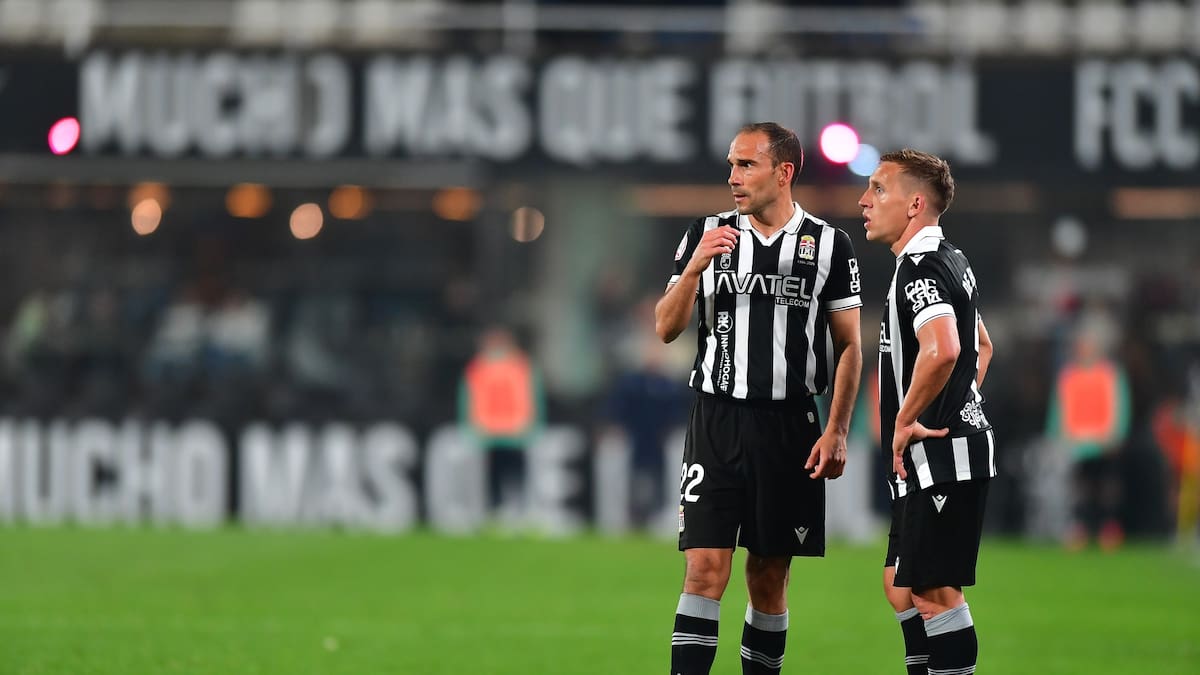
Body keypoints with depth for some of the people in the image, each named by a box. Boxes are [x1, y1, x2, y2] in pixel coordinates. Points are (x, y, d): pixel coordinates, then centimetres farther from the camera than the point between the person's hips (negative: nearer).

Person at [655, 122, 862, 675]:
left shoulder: (829, 245, 2)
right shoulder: (706, 235, 5)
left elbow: (849, 346, 5)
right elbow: (666, 329, 2)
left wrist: (837, 432, -3)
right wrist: (696, 267, -14)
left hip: (790, 427, 0)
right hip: (718, 418, 0)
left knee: (769, 578, 6)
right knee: (706, 569, -10)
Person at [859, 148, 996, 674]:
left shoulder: (920, 268, -17)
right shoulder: (950, 260, 17)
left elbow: (943, 350, -34)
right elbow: (981, 346, 32)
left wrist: (905, 420, -21)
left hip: (940, 456, -11)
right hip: (946, 454, 11)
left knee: (934, 592, -8)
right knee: (901, 587, 15)